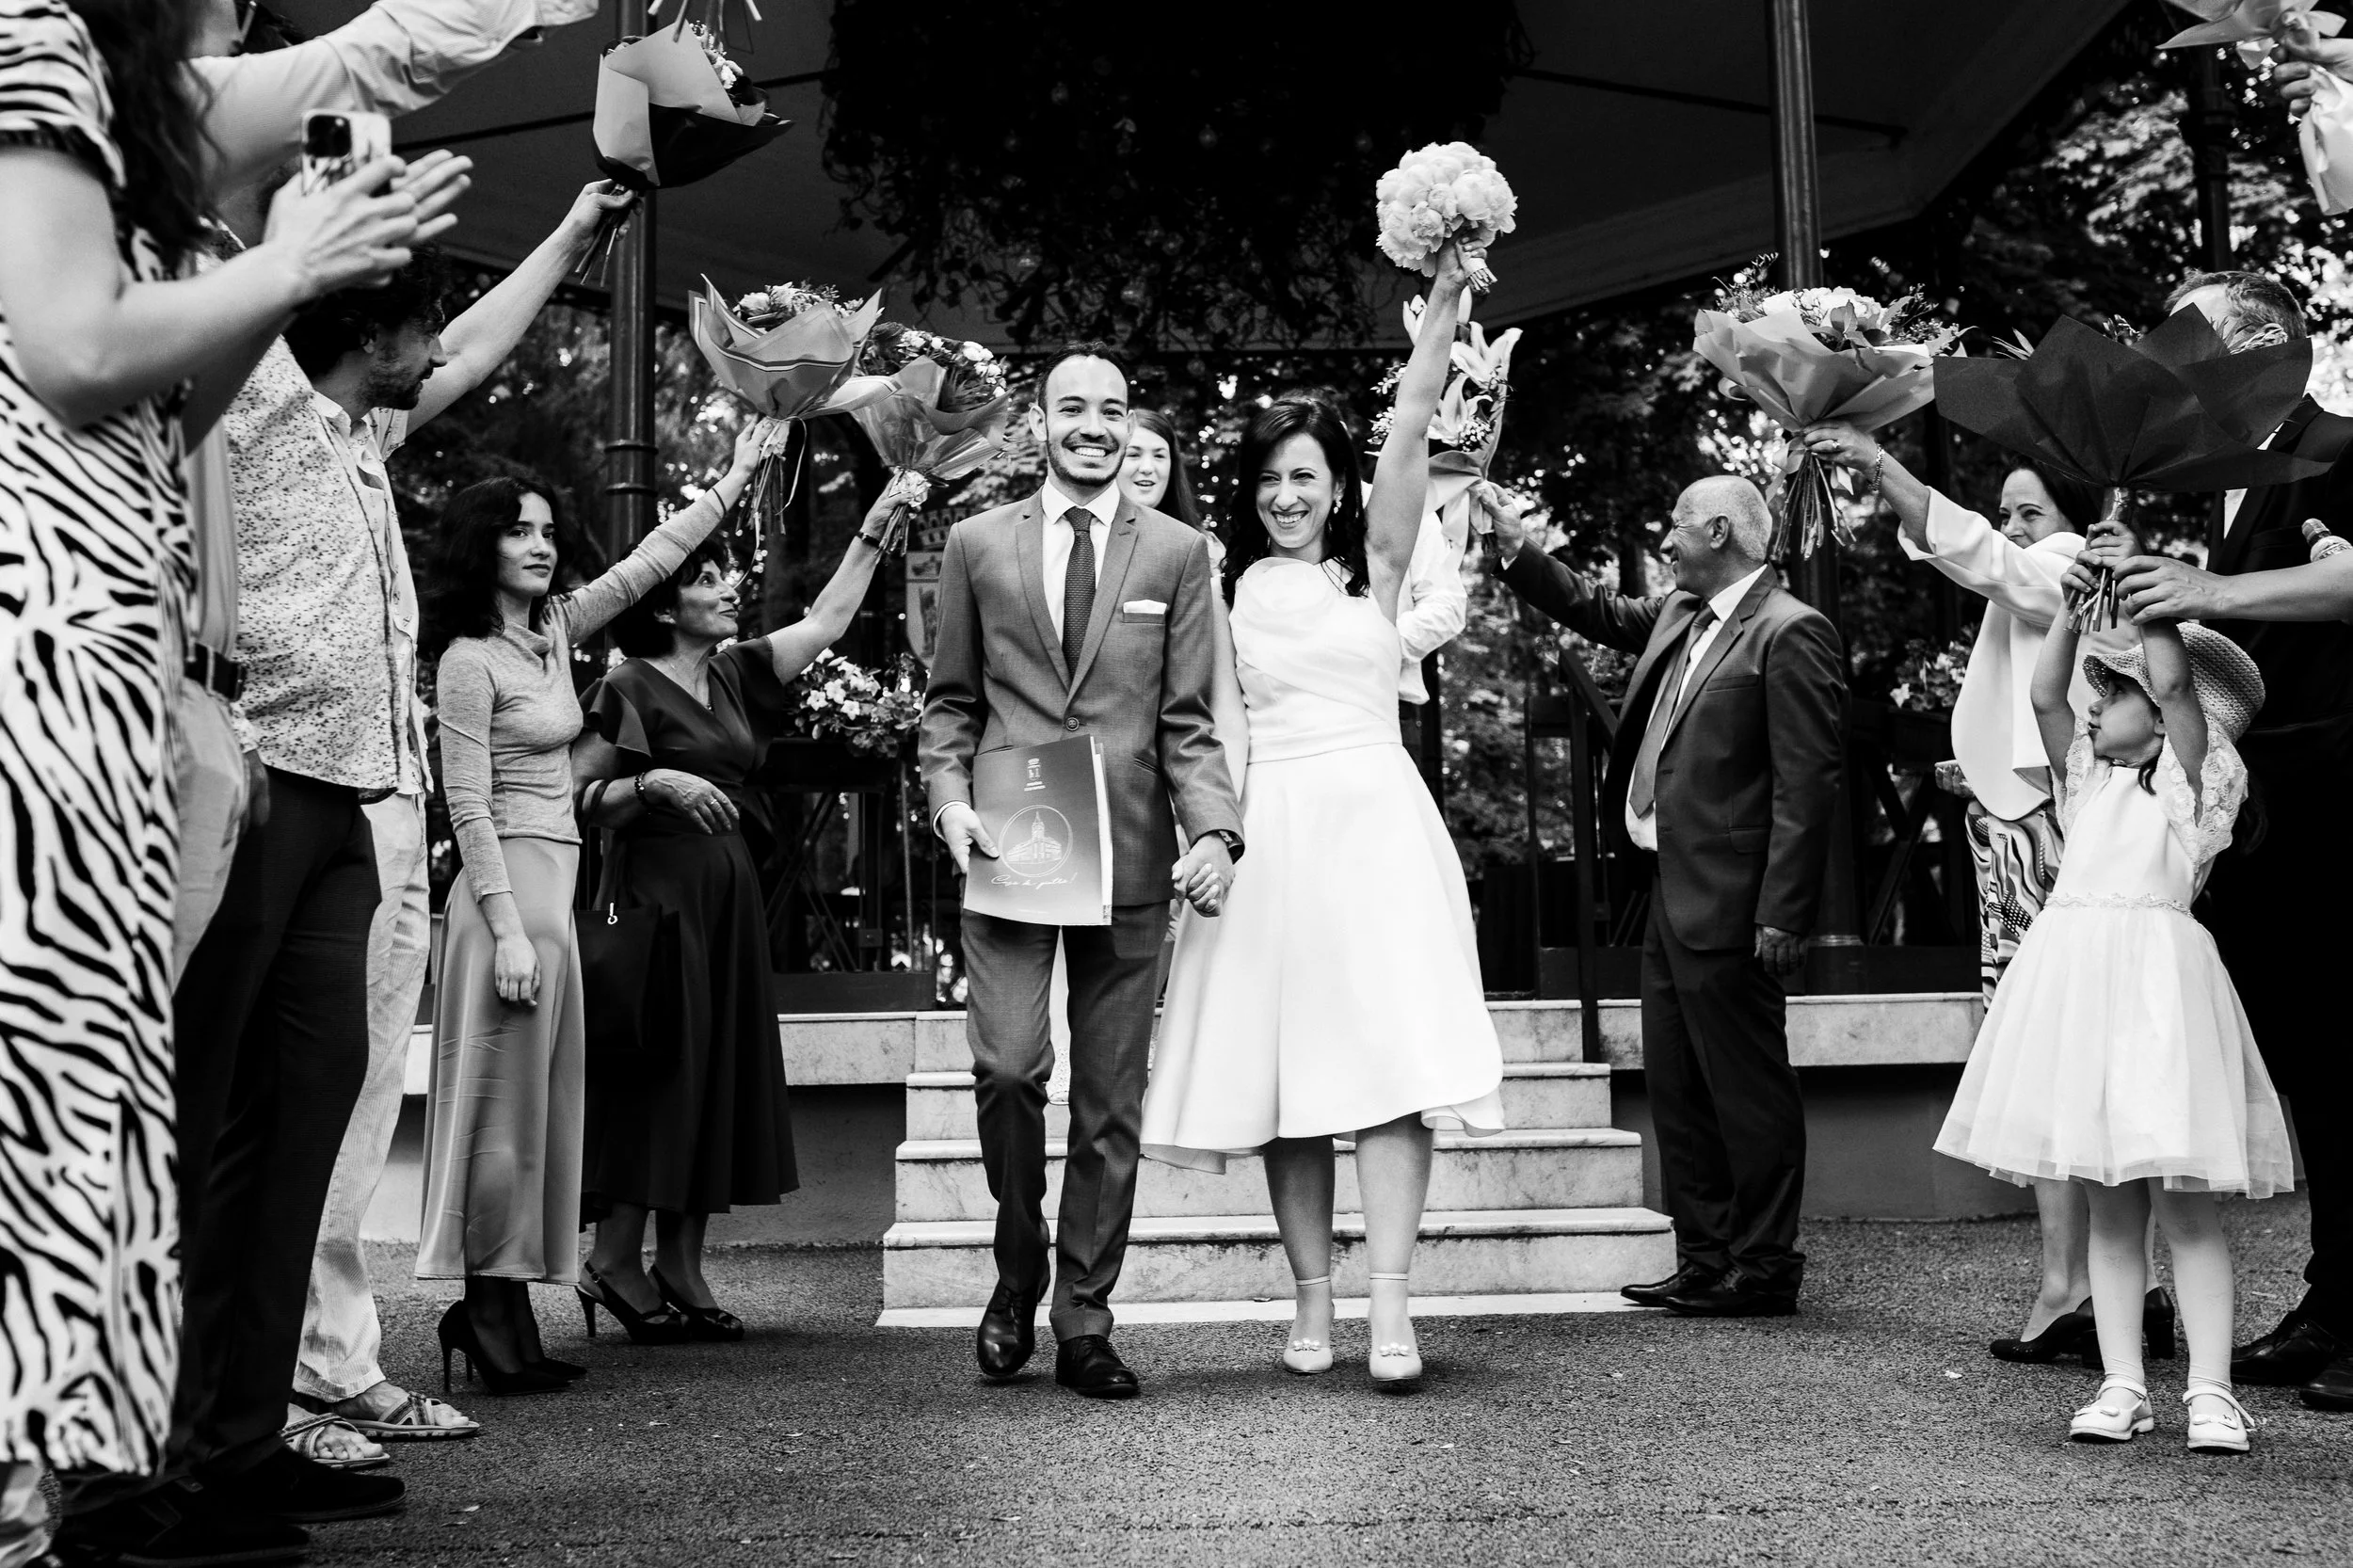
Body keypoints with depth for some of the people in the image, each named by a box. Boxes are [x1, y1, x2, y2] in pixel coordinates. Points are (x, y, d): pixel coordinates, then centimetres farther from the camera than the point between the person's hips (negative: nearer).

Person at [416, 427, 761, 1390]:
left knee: (538, 1101, 10)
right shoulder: (470, 660, -10)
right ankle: (491, 1308, 4)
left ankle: (497, 1311, 16)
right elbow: (468, 805, -14)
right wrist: (507, 931, -19)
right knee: (503, 1099, -4)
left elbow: (648, 563, 20)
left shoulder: (555, 630, 12)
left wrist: (732, 481, 19)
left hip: (554, 881, 9)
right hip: (512, 885, -9)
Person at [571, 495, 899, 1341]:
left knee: (724, 1075, 6)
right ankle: (614, 1261, 3)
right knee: (659, 1068, -7)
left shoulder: (733, 675, 13)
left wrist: (873, 530, 14)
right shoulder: (630, 689, -7)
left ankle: (680, 1269, 11)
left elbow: (826, 621, 17)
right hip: (656, 885, -8)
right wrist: (655, 782, -21)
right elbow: (576, 798, -8)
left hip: (729, 891, 8)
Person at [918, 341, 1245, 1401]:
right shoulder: (978, 543, 10)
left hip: (1130, 861, 1)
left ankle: (1084, 1324, 16)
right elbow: (950, 701, 13)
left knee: (1111, 1103, 5)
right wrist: (949, 796, -5)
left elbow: (1188, 718, 5)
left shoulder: (1177, 552, 8)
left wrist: (1214, 829, -10)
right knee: (1008, 1069, -13)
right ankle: (1017, 1272, 13)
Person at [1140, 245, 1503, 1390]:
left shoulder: (1374, 568, 9)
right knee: (1282, 1069, 1)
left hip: (1372, 822, -1)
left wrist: (1443, 307, -7)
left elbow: (1408, 436, -1)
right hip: (1268, 833, 1)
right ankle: (1312, 1305, 9)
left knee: (1387, 1056, -10)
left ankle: (1391, 1308, -12)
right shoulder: (1223, 589, 10)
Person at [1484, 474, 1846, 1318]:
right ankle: (1706, 1260, 22)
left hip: (1729, 902, -9)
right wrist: (1514, 551, 20)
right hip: (1671, 892, 9)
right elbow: (1601, 613, 31)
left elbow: (1809, 781, -18)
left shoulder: (1791, 633, -13)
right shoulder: (1680, 615, 13)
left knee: (1746, 1089, 0)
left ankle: (1765, 1269, 11)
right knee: (1677, 1089, 14)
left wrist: (1783, 914, -21)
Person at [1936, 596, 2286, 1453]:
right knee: (2107, 1204, 7)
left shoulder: (2198, 774, 4)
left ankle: (2211, 1390, -1)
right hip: (2072, 974, 6)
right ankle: (2122, 1384, 9)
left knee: (2184, 1204, -5)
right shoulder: (2087, 777, 20)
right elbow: (2044, 694, 11)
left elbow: (2174, 684, -9)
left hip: (2155, 978, -6)